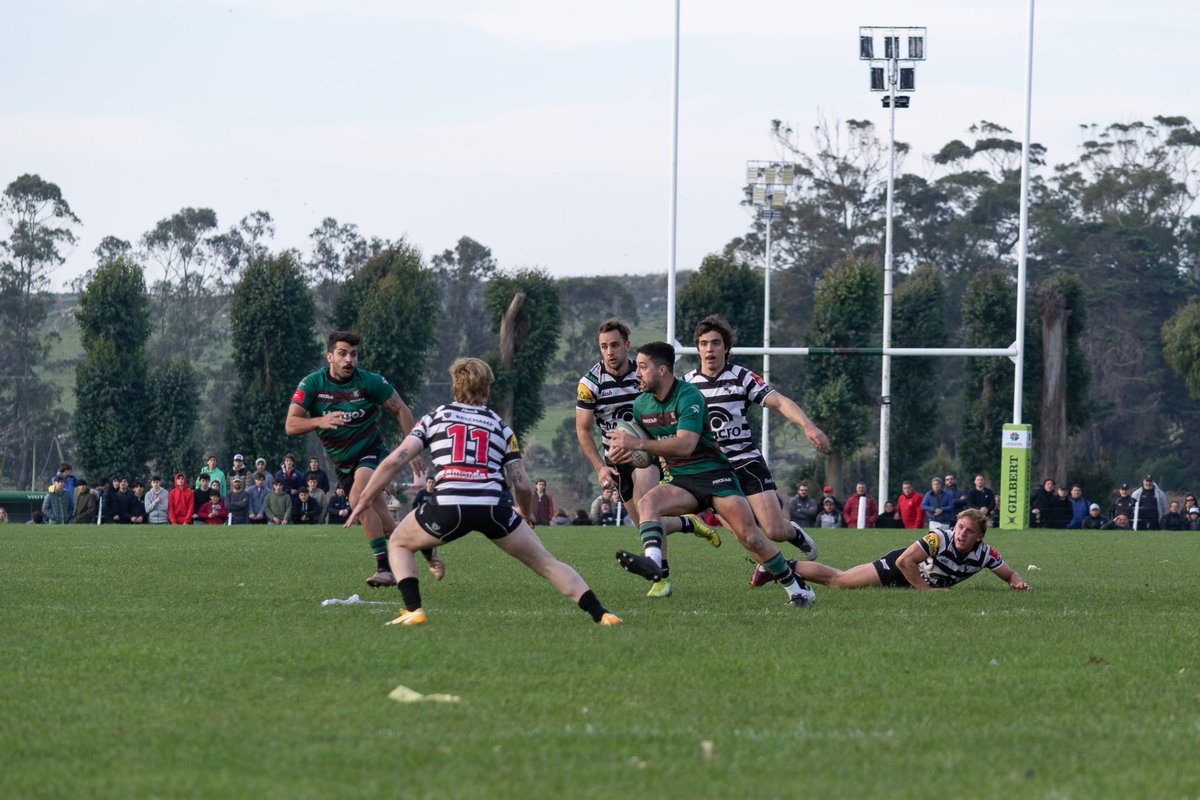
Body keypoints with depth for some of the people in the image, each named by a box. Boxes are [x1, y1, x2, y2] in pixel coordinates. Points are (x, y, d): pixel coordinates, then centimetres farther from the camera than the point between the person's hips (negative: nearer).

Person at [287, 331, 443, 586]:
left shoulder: (370, 381, -13)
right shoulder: (312, 384, -9)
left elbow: (401, 410, -1)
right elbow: (290, 425, -16)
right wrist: (320, 422, -35)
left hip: (371, 452, -4)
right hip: (342, 462, 4)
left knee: (358, 499, -30)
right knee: (381, 520, 2)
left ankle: (385, 567, -28)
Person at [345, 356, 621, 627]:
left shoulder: (434, 418, 20)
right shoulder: (500, 427, 22)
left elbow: (394, 461, 10)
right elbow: (522, 485, 15)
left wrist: (365, 500, 18)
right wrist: (526, 514, 36)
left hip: (449, 507, -1)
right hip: (494, 508, 1)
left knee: (399, 544, 25)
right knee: (546, 563, 15)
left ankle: (413, 610, 6)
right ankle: (601, 614, 5)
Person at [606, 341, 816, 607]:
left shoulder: (688, 395, -18)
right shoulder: (641, 404, 4)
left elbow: (685, 444, -30)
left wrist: (637, 444, -32)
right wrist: (621, 449, -3)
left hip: (714, 474, -5)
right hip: (681, 481, 5)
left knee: (750, 537, -12)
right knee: (646, 502, -27)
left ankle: (796, 587, 6)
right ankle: (653, 562, -47)